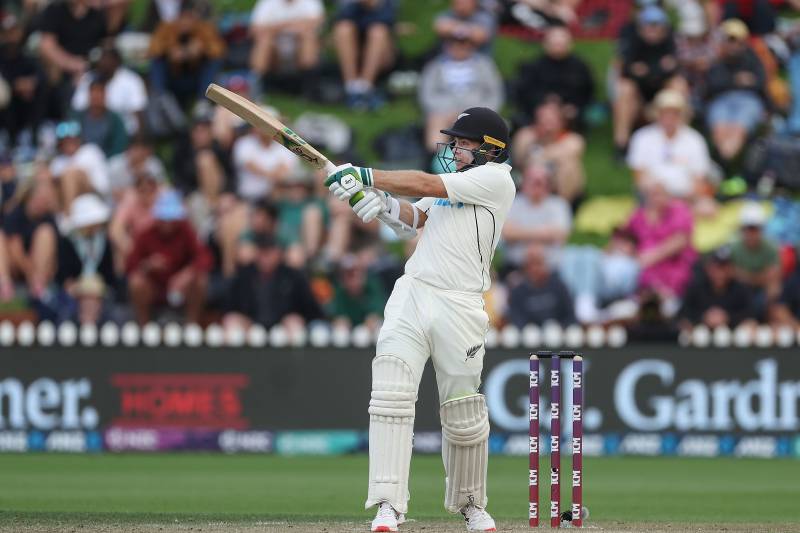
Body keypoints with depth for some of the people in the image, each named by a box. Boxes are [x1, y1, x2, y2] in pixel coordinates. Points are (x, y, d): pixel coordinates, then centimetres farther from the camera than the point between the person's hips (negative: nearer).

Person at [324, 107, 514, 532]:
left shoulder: (496, 179, -4)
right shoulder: (455, 182, 21)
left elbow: (425, 184, -10)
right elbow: (412, 218, 15)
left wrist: (364, 175, -9)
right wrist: (382, 202, -5)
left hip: (458, 305, -5)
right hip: (410, 296, 6)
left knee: (464, 416, 3)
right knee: (391, 396, -13)